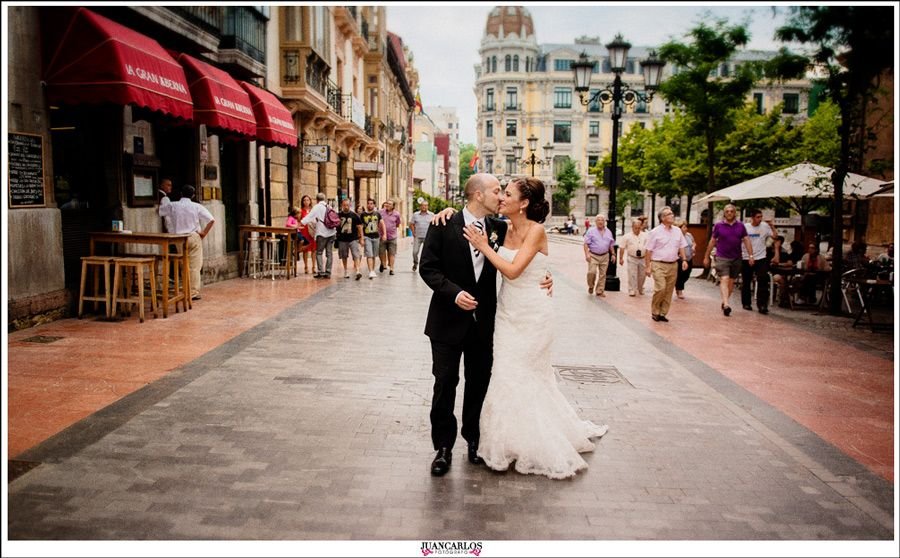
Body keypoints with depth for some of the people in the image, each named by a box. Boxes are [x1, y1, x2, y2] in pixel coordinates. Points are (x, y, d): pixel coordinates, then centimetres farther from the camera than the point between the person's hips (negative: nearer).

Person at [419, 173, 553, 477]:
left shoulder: (499, 228, 2)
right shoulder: (444, 225, -9)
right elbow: (427, 267, -10)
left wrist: (541, 277, -3)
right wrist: (454, 292, -23)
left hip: (483, 320, 4)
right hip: (449, 319, -3)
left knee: (479, 382, 13)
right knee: (445, 383, 4)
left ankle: (474, 440, 30)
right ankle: (443, 447, 19)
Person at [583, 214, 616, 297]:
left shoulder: (608, 232, 12)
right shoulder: (591, 231, -1)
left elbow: (611, 245, 18)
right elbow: (586, 243, -5)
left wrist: (613, 254, 10)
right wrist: (587, 254, -15)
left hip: (605, 256, 4)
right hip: (593, 256, -3)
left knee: (602, 274, 4)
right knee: (592, 272, -15)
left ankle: (600, 291, 13)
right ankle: (591, 286, 11)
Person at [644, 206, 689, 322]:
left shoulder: (677, 231, 11)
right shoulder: (655, 232, -5)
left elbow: (681, 247, 18)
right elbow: (648, 250, -5)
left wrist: (684, 259, 4)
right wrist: (648, 266, -9)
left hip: (673, 265, 5)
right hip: (659, 265, -5)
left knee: (669, 291, 6)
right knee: (660, 288, -16)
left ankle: (663, 313, 16)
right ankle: (654, 312, 1)